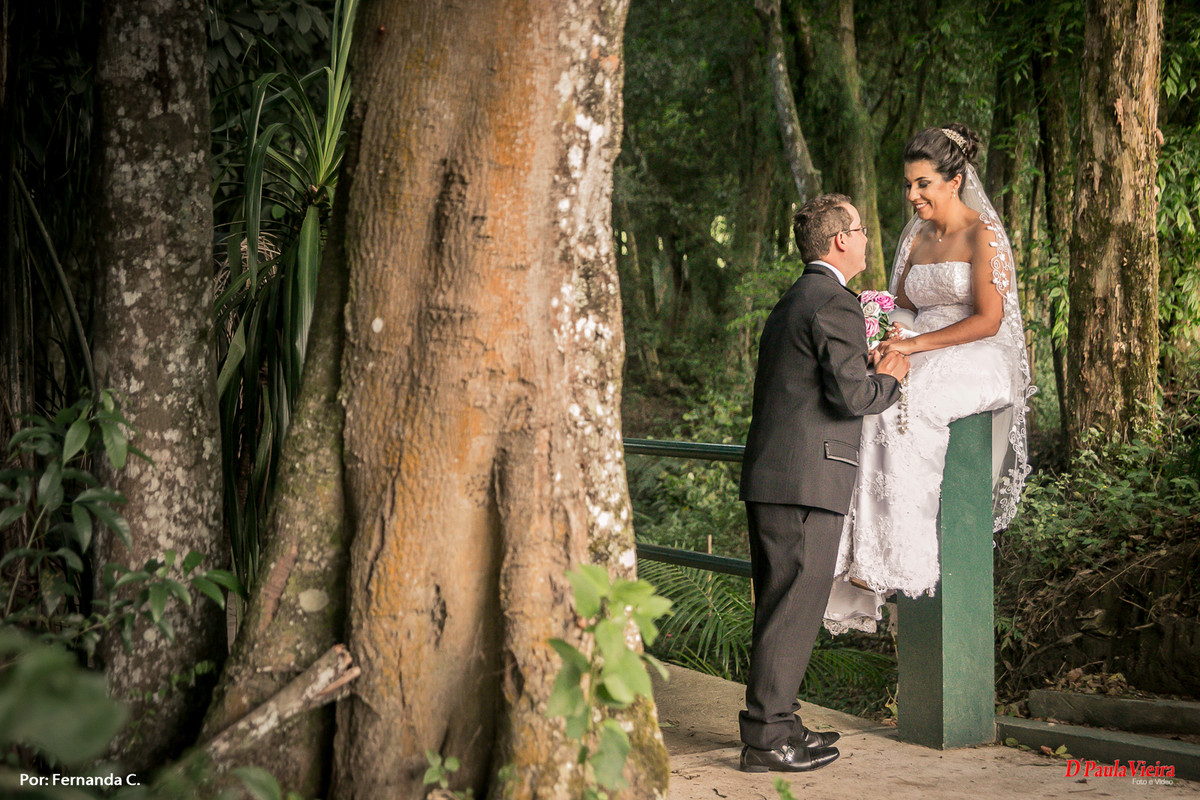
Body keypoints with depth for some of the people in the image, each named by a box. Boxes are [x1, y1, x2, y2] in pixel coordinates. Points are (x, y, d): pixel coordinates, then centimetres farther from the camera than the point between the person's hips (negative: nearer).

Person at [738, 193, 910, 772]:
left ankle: (773, 721, 22)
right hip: (806, 479, -10)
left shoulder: (791, 302, 20)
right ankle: (766, 738, -3)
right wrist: (890, 379, 1)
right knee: (794, 609, -5)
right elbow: (852, 394, -19)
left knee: (778, 607, 15)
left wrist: (872, 373, 19)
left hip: (767, 474, 10)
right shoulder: (836, 304, -10)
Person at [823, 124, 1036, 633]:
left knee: (897, 413, -34)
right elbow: (900, 305, 19)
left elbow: (988, 320, -13)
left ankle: (885, 559, -29)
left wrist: (915, 344, -18)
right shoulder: (916, 238, 16)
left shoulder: (984, 235, -6)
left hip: (979, 364, -6)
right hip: (923, 362, 6)